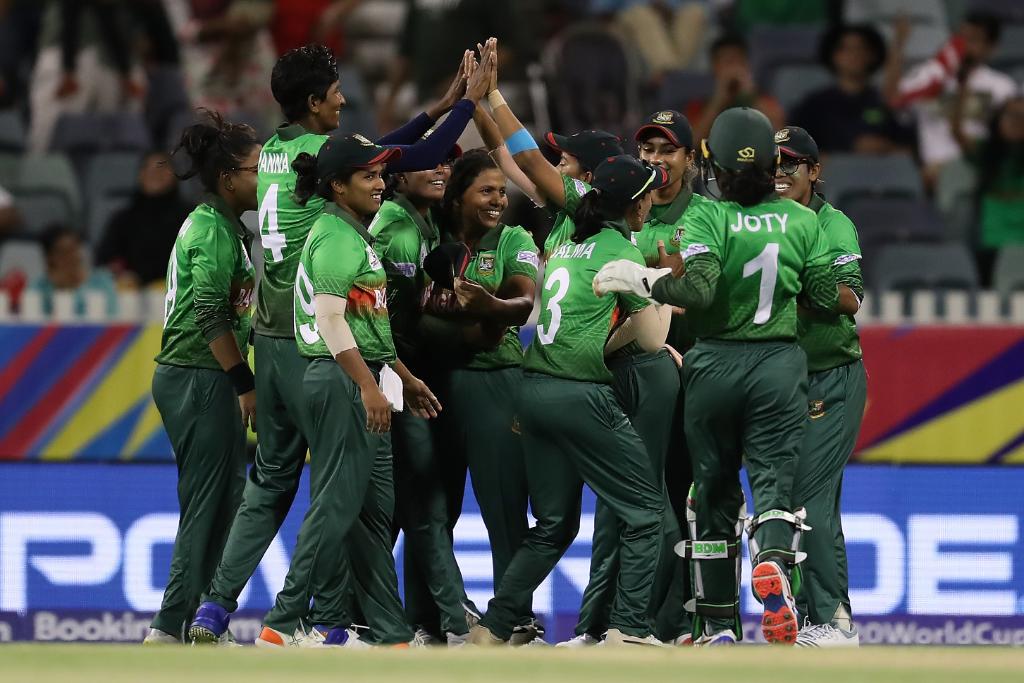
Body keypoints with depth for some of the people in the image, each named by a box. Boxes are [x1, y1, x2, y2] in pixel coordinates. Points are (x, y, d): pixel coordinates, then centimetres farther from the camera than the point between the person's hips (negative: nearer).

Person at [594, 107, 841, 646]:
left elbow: (697, 290, -21)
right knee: (775, 479, -2)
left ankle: (718, 626, 16)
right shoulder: (803, 221, 3)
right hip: (780, 365, 1)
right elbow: (826, 298, 5)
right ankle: (773, 561, -37)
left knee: (714, 492, 12)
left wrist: (640, 278, -8)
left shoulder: (709, 218, -8)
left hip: (715, 365, -1)